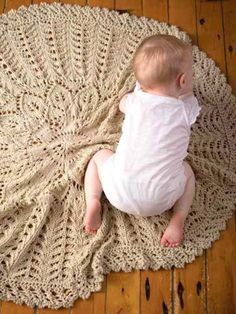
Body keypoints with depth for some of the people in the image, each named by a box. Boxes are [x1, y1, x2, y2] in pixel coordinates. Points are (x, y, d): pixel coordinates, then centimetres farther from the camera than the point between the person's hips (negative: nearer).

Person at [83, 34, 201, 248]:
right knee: (186, 169, 28)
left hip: (120, 193, 1)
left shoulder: (135, 100, 5)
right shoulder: (185, 110, 2)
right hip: (159, 200, 0)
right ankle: (178, 218, 7)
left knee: (100, 155, 27)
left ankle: (93, 202, 5)